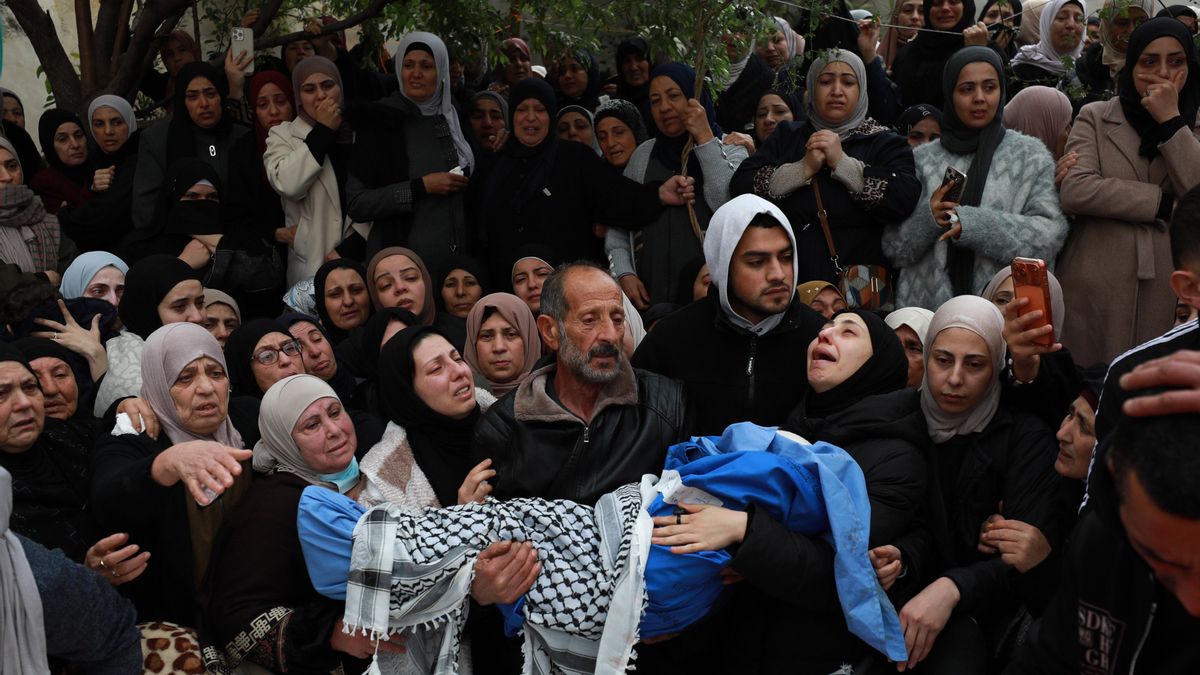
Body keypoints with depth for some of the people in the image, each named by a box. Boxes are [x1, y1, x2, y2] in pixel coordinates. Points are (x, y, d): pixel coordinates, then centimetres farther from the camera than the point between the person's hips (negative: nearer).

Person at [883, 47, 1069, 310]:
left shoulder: (1030, 154, 4)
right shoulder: (923, 158, 7)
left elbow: (1051, 232, -7)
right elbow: (894, 247, 6)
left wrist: (971, 222, -18)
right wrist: (927, 217, -14)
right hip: (927, 306, 1)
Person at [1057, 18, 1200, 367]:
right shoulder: (1095, 117, 5)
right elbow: (1075, 191, -11)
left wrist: (1170, 121, -8)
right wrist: (1166, 203, -8)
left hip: (1171, 295, 2)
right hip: (1096, 292, -2)